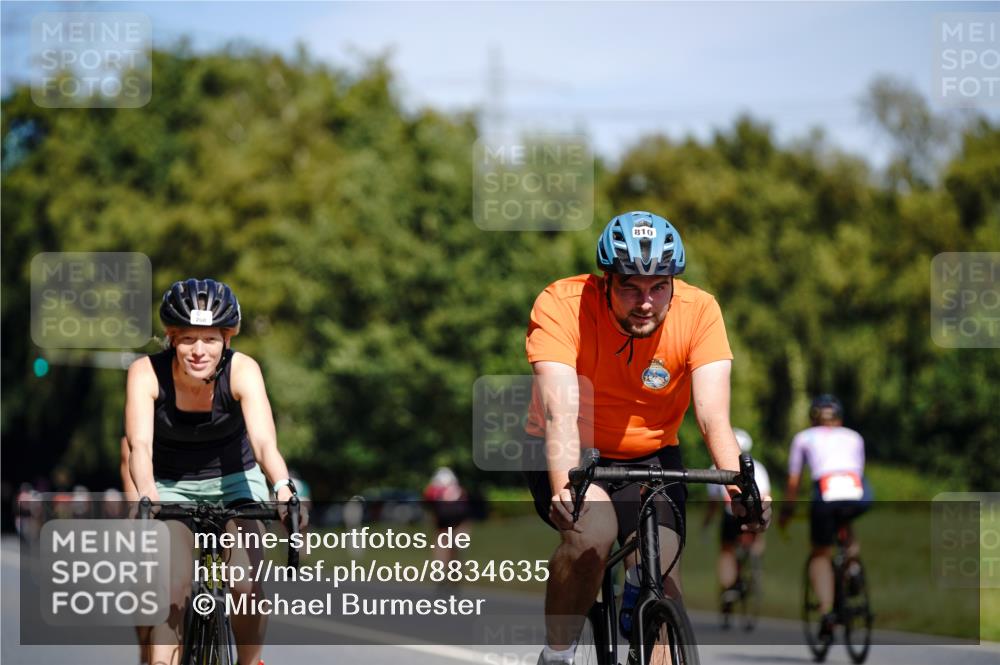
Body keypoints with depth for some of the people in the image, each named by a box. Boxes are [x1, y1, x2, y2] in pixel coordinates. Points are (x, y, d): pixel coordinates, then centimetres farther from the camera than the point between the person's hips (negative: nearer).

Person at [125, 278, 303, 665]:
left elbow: (264, 440, -37)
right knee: (175, 588, -22)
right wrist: (146, 498, -55)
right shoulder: (147, 373, -23)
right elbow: (140, 445, -35)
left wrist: (283, 489, -57)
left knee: (248, 588, -18)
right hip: (172, 487, 0)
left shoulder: (242, 371, -24)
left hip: (234, 480, 0)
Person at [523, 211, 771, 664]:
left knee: (661, 581, -18)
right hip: (572, 456, -2)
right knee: (592, 530, -31)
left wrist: (740, 486, -46)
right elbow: (560, 413, -36)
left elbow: (713, 417, -27)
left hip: (649, 458, 2)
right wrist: (565, 488, -55)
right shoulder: (561, 305, -25)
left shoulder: (699, 312, -19)